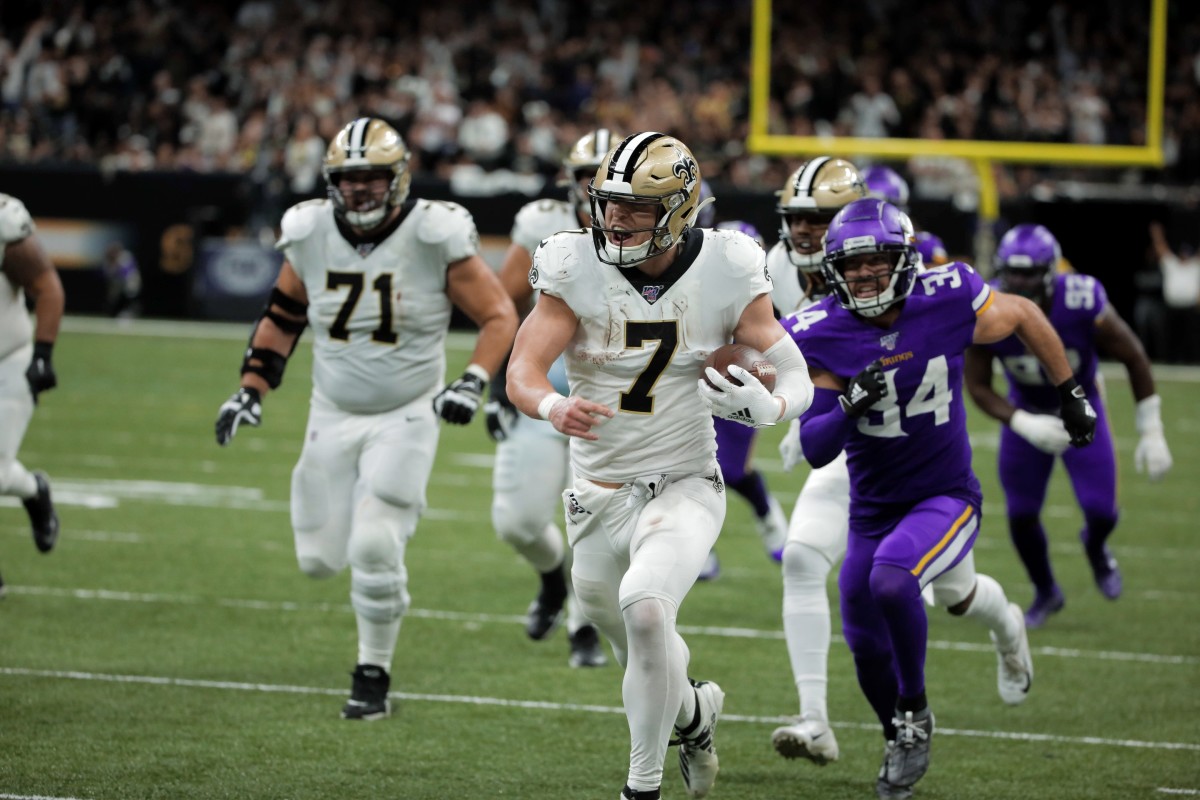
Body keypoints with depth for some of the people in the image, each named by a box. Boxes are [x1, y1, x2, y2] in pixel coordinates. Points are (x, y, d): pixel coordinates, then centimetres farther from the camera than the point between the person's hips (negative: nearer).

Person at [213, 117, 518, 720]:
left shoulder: (435, 240, -16)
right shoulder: (311, 236, -4)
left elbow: (499, 316, -7)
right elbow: (281, 318, 11)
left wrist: (473, 382, -22)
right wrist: (251, 391, 4)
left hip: (406, 417, -4)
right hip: (333, 416, 4)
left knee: (374, 549, -16)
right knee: (320, 558, 4)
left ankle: (374, 676, 3)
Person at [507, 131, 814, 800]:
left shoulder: (723, 273, -11)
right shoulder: (577, 269, -9)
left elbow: (798, 379, -8)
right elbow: (522, 371, -16)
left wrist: (767, 405, -32)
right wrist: (554, 407, -40)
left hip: (684, 489, -3)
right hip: (600, 497, 3)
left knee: (644, 604, -31)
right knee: (650, 666, 16)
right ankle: (696, 710, 54)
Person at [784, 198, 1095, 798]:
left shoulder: (948, 303, -17)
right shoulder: (821, 337, -15)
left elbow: (1024, 316, 4)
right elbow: (814, 450, -16)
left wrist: (1071, 394, 13)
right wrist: (847, 407, -35)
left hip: (947, 495, -3)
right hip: (873, 507, 3)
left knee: (891, 580, -31)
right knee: (867, 645, 8)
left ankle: (915, 714, -7)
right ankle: (900, 744, 41)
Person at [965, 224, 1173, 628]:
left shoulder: (1084, 306, -33)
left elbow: (1134, 360, -18)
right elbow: (978, 386, -17)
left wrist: (1151, 433, -15)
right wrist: (1025, 425, -33)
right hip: (1026, 413, 1)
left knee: (1100, 512, -9)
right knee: (1021, 516, 3)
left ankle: (1096, 548, 31)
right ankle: (1045, 592, 32)